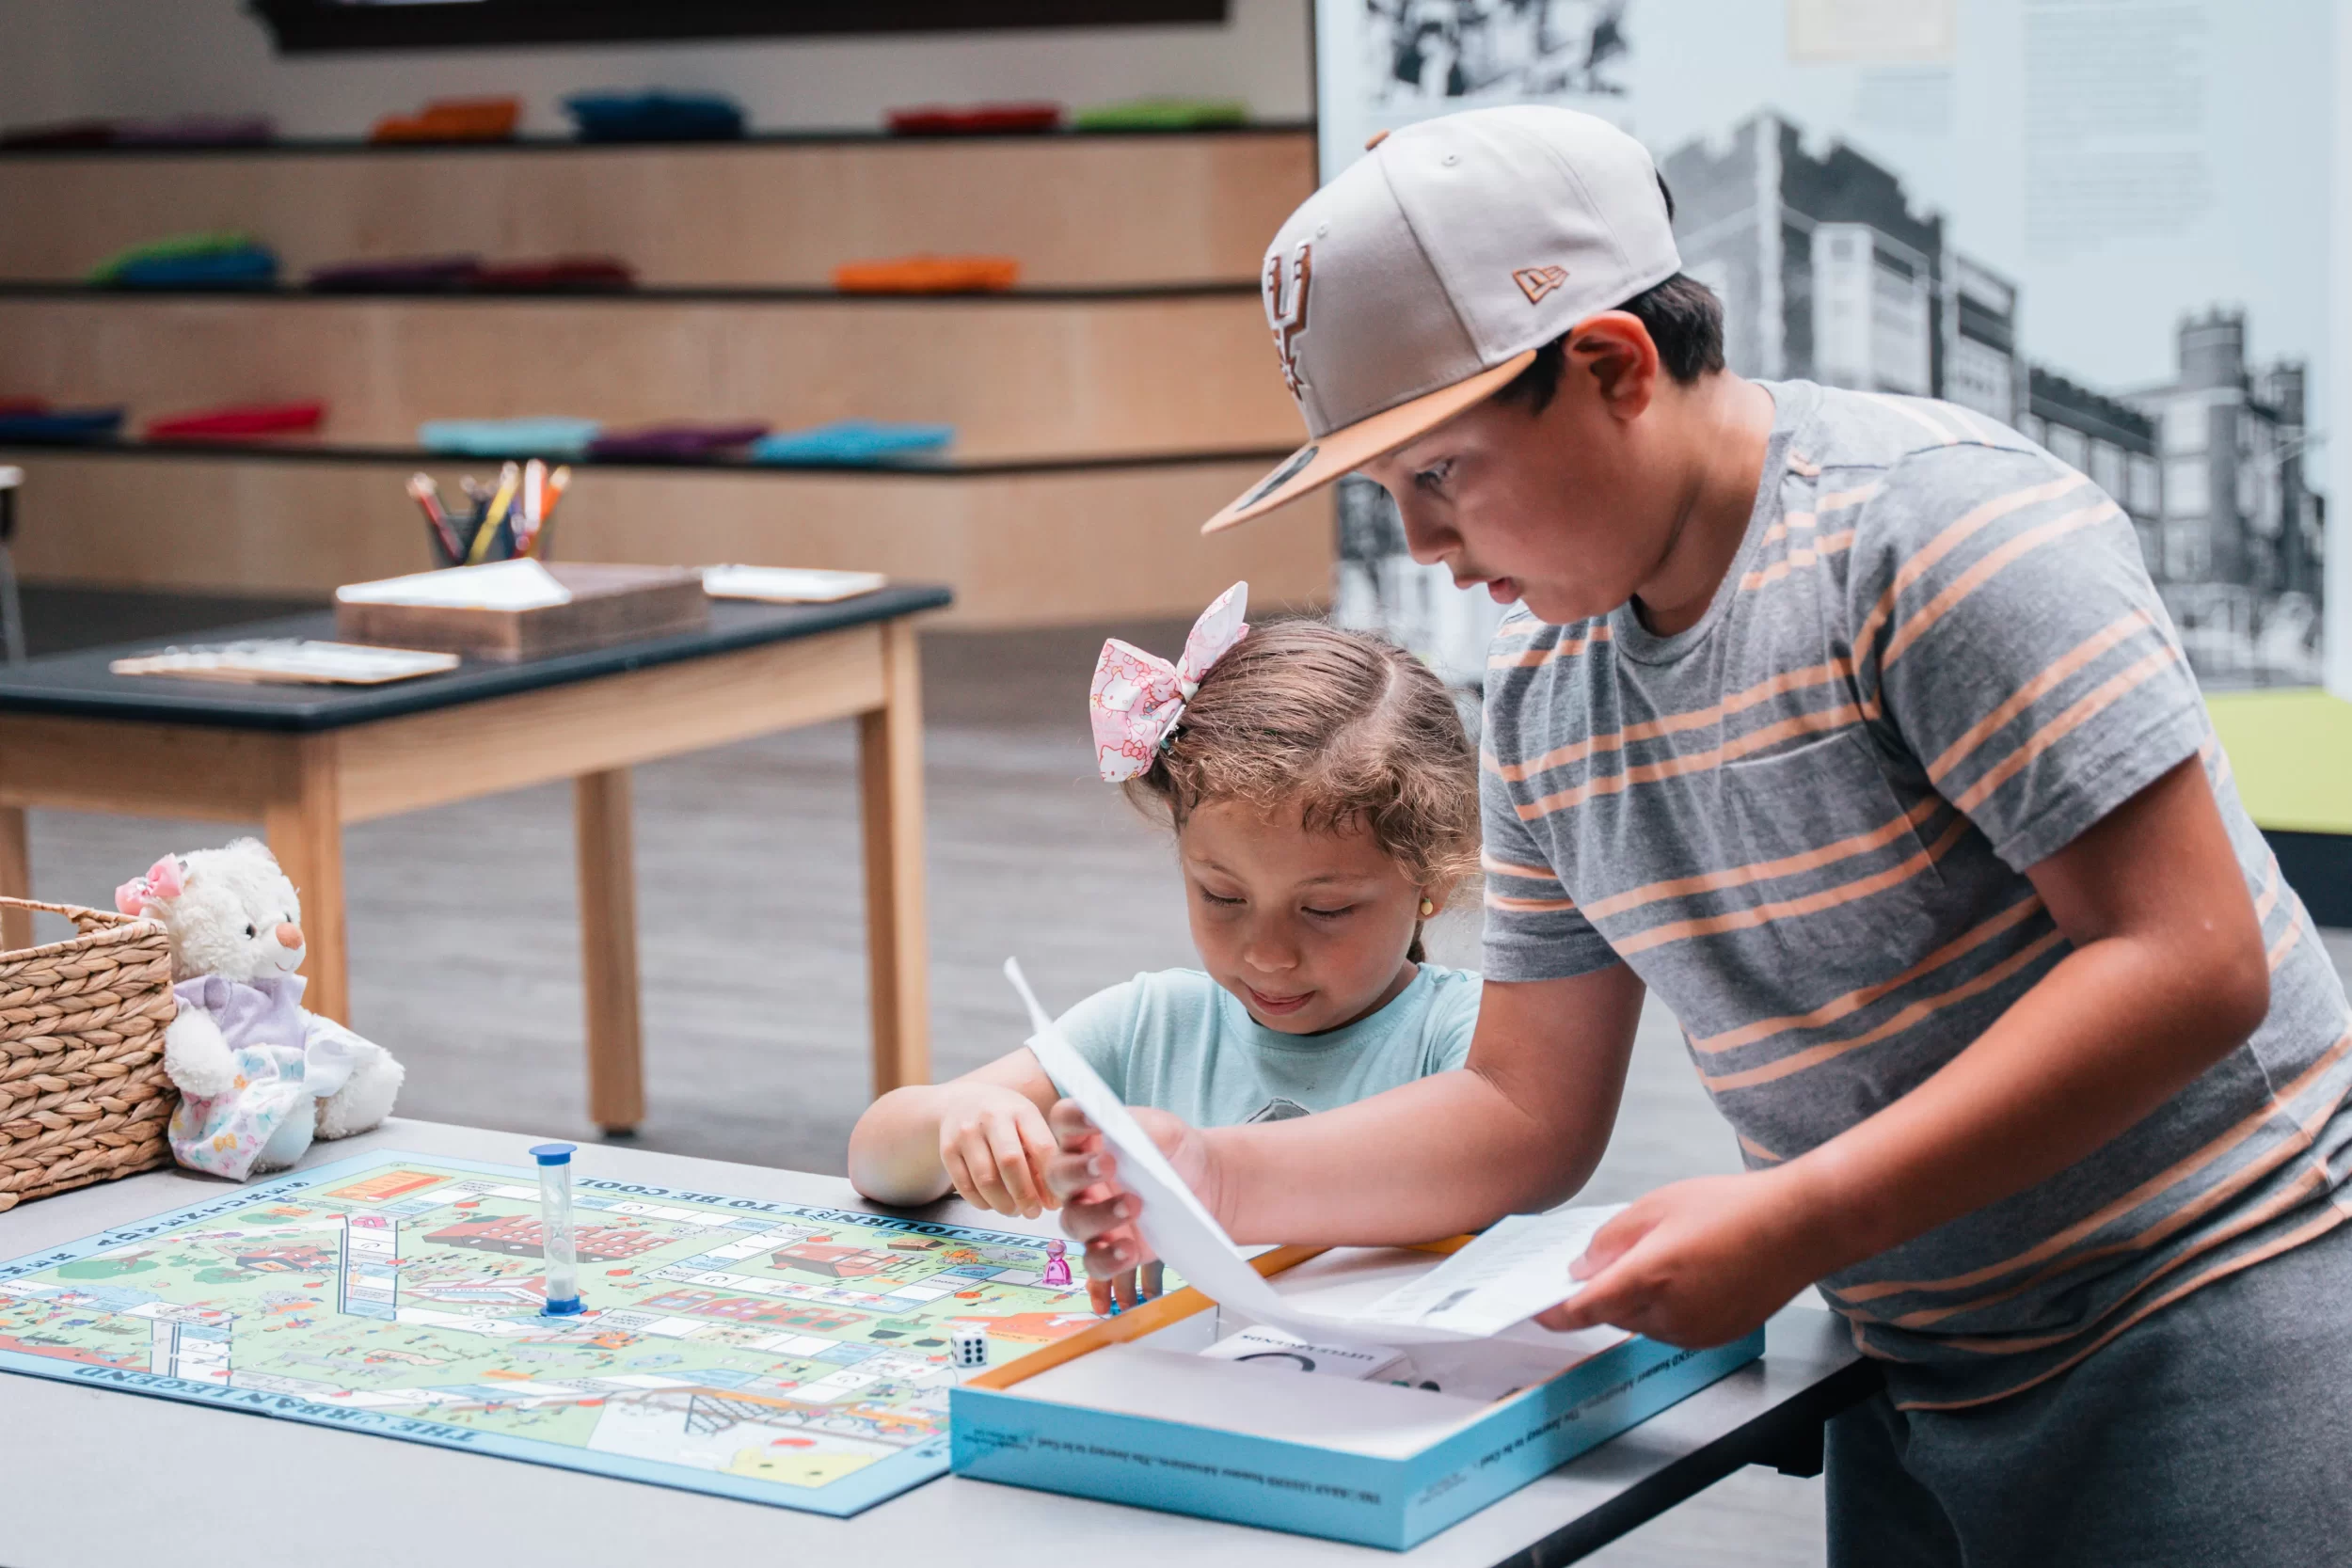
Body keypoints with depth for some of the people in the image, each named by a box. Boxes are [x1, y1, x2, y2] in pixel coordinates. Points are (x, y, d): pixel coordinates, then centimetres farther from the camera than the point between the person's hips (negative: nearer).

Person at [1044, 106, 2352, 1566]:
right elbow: (1530, 1112, 11)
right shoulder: (1542, 684, 6)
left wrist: (1790, 1226, -25)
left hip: (2210, 1333, -6)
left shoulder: (1934, 518, -17)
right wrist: (1221, 1178, -5)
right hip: (1914, 1380, 6)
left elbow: (2191, 962, -22)